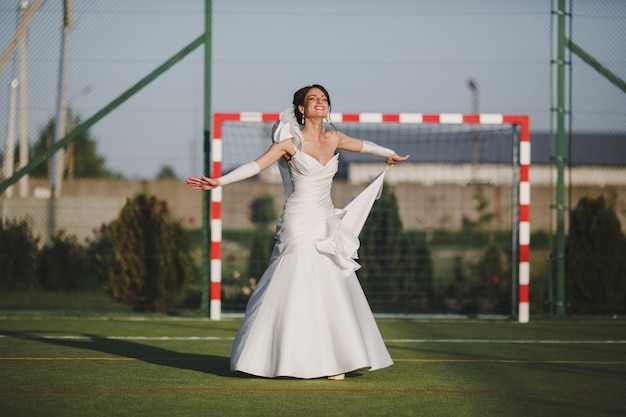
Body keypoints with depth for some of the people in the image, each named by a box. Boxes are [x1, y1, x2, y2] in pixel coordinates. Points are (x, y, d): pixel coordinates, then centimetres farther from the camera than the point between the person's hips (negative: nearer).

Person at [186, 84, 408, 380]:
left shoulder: (334, 138, 9)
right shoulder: (291, 142, -7)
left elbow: (363, 145, 28)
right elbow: (256, 166, -14)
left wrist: (389, 154, 44)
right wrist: (218, 181, -25)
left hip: (327, 223, 6)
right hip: (300, 223, -6)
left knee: (333, 289, 2)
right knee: (298, 288, -8)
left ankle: (330, 360, 7)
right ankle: (295, 361, -2)